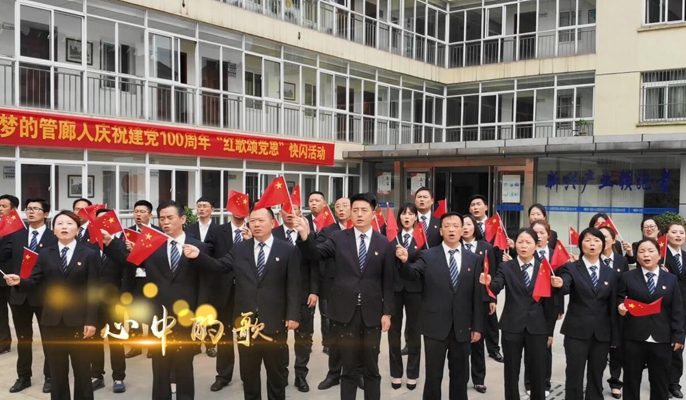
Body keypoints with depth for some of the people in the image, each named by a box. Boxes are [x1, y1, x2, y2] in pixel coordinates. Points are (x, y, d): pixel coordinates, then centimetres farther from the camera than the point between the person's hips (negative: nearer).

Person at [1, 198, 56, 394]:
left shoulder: (54, 238, -8)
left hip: (44, 294, -4)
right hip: (20, 293, 4)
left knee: (48, 338, 9)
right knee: (23, 338, 15)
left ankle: (49, 376, 22)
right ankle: (23, 376, 27)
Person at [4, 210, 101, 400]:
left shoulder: (89, 254, -1)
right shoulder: (45, 254, 8)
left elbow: (93, 290, -5)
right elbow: (35, 281, 0)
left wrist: (91, 321, -10)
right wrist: (20, 281, -23)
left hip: (78, 320, -2)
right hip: (52, 320, 3)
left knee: (82, 369, 8)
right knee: (57, 371, 12)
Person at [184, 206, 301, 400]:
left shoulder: (288, 250, -3)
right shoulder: (239, 249, 7)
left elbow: (293, 286, -6)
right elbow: (219, 266, 0)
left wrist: (293, 315, -11)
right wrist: (198, 257, -17)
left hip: (274, 321, -3)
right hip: (246, 320, 3)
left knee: (275, 371, 13)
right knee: (248, 372, 15)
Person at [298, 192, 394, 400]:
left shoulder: (384, 244, 1)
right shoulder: (338, 238, 2)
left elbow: (388, 281, 2)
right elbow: (316, 253, -12)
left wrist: (387, 312, -1)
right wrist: (305, 236, -30)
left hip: (372, 313, 0)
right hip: (345, 311, 0)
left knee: (371, 368, 12)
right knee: (348, 368, 11)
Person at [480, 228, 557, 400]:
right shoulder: (506, 267, 0)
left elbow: (549, 301, 4)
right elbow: (496, 288, -17)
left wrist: (550, 331, 6)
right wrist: (488, 283, -40)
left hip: (537, 328, 1)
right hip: (512, 327, 0)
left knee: (538, 372, 9)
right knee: (511, 373, 10)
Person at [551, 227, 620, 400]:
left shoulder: (611, 273, 7)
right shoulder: (571, 268, -3)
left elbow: (613, 307, 8)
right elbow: (566, 287, -24)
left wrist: (615, 337, 6)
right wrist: (559, 284, -48)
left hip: (602, 333, 3)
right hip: (576, 331, -3)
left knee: (596, 378, 12)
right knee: (574, 377, 1)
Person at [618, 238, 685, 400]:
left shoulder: (671, 280, 8)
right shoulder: (627, 277, 4)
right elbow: (620, 300, 6)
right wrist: (621, 307, -17)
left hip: (662, 339, 1)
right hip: (634, 338, -1)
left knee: (660, 382, 10)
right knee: (631, 380, 8)